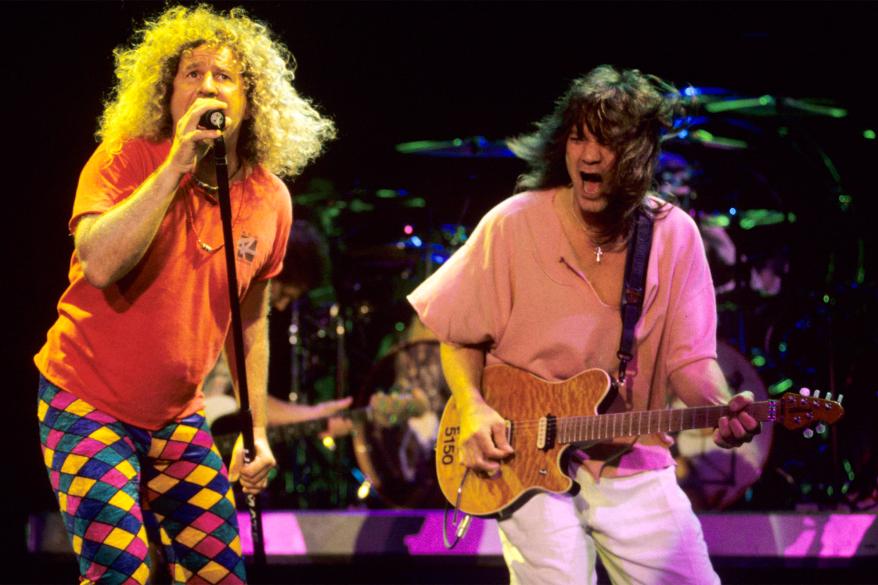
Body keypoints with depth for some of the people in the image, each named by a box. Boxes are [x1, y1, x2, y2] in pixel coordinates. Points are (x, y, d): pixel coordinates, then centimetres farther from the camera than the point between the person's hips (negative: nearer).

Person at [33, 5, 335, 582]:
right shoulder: (127, 160, -14)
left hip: (176, 415, 5)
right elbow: (99, 264, -32)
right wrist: (176, 165, -31)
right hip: (87, 402, -5)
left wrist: (256, 428, 10)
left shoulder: (270, 200, -1)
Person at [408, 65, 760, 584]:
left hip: (633, 464, 2)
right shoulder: (514, 224, -8)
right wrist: (474, 409, -13)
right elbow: (461, 338, 2)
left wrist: (723, 408, -23)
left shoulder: (674, 236, -4)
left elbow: (690, 357, -3)